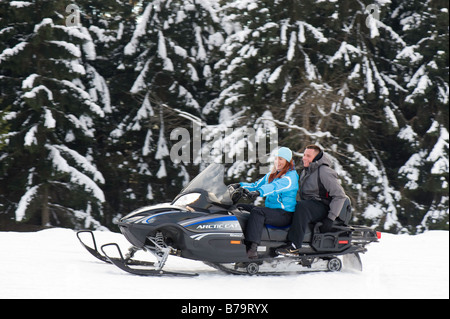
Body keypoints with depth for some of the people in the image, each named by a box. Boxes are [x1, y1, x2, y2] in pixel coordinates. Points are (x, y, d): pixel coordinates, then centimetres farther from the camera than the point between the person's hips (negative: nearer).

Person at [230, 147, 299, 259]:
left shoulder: (291, 176, -10)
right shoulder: (270, 175, 19)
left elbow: (276, 186, -28)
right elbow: (256, 185, 16)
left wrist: (259, 192, -45)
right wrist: (240, 185, -3)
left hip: (285, 214, -9)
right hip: (271, 210, 9)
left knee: (257, 211, -34)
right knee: (240, 207, -3)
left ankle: (252, 249, -46)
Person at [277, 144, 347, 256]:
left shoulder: (324, 172, -12)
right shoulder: (305, 171, 15)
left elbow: (340, 195, -16)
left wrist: (330, 218, -20)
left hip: (322, 208, -9)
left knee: (302, 206, -36)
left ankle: (294, 245, -43)